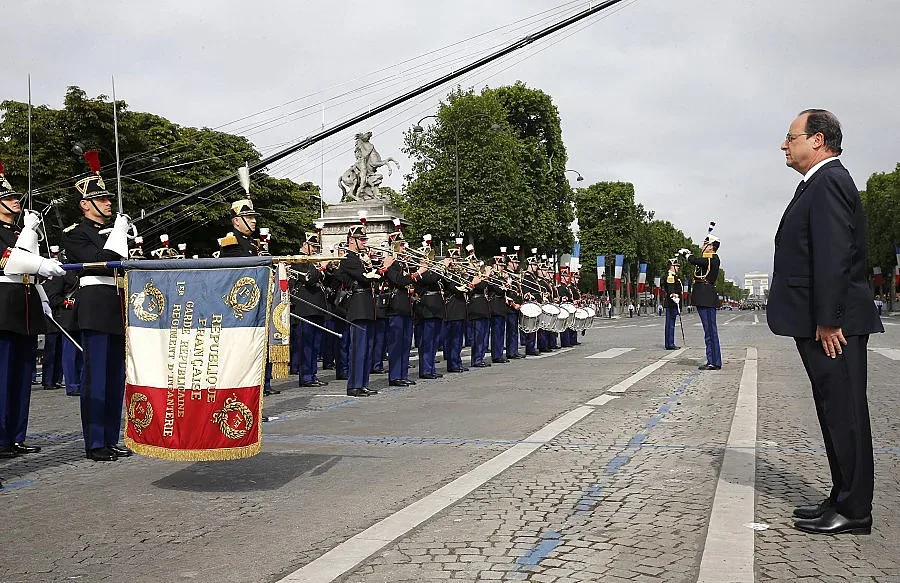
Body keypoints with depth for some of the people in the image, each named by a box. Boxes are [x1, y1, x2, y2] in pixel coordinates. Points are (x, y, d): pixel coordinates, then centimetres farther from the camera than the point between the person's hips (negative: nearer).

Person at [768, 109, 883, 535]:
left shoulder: (828, 182, -12)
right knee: (836, 415, 14)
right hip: (820, 323, 10)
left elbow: (834, 254, -21)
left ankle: (853, 512, 4)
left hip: (833, 325, -10)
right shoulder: (820, 183, 19)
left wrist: (827, 320, -23)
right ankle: (843, 501, 23)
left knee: (844, 415, -4)